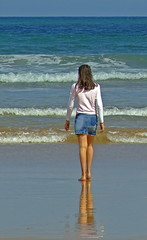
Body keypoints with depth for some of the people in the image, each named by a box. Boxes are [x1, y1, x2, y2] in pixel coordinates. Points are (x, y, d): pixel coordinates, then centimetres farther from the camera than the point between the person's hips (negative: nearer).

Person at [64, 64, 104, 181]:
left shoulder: (75, 87, -3)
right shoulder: (96, 87, -1)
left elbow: (70, 105, 0)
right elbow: (99, 105, -3)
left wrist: (67, 120, 10)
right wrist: (101, 121, 1)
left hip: (81, 116, -2)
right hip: (93, 116, 2)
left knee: (83, 146, -5)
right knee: (90, 145, 18)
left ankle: (83, 174, -11)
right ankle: (88, 172, 19)